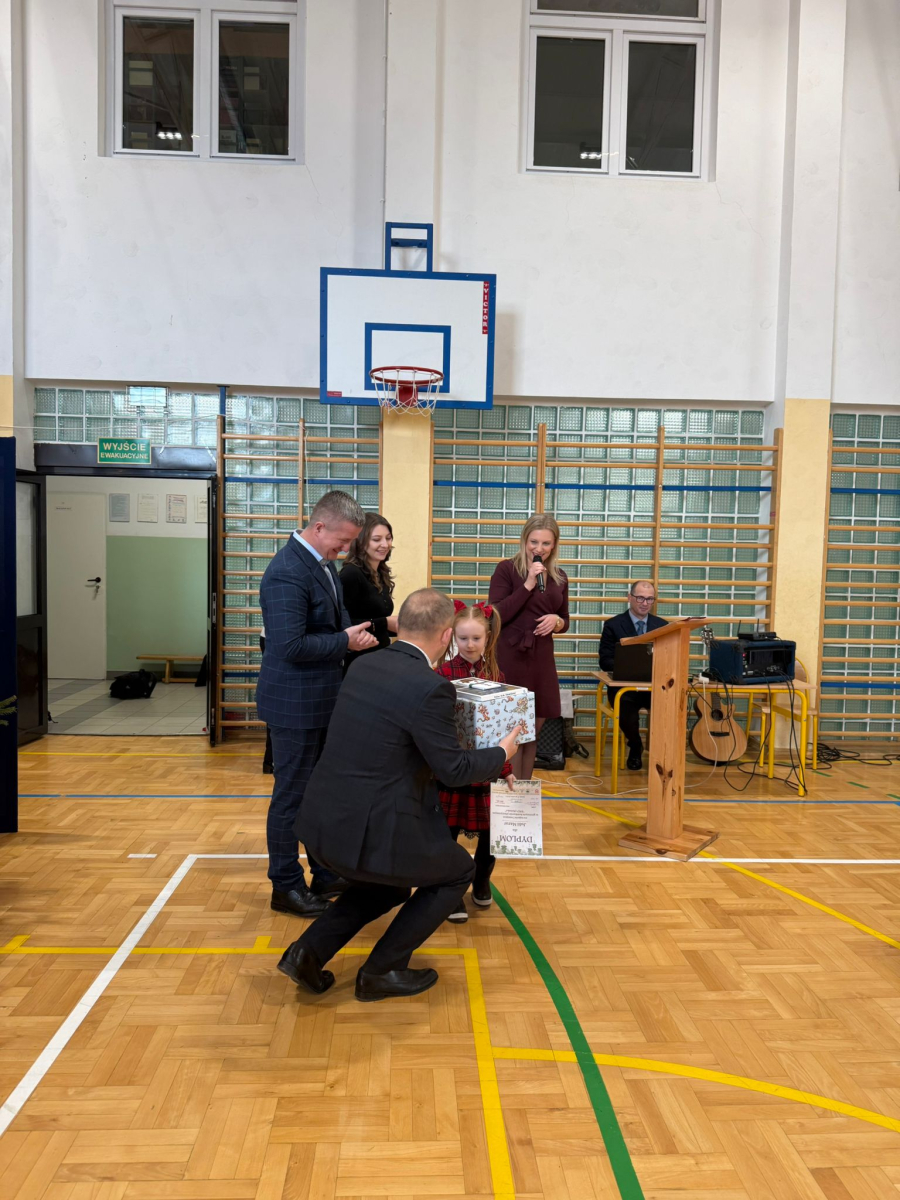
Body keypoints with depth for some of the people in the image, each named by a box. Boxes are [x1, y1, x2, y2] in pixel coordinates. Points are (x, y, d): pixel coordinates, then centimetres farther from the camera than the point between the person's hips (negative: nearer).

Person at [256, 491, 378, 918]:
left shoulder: (322, 563, 8)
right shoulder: (287, 572, -23)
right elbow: (291, 645, -28)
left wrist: (354, 633, 2)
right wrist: (345, 641, -18)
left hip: (324, 700, 10)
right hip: (295, 704, -9)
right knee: (292, 796, 5)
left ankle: (326, 874, 34)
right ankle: (286, 887, 22)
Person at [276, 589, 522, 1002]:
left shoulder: (363, 666, 6)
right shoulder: (431, 688, -18)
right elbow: (454, 769, -12)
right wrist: (501, 754, 7)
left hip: (322, 821, 8)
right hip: (369, 832, -8)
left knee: (387, 885, 32)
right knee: (459, 872, 18)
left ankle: (308, 952, 20)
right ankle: (382, 971, 19)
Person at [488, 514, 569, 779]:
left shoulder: (559, 577, 10)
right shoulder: (506, 569, -6)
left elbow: (565, 621, 18)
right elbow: (496, 616, -14)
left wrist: (557, 620, -5)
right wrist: (528, 585, -17)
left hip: (542, 659, 5)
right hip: (510, 658, -5)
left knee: (534, 730, 13)